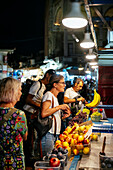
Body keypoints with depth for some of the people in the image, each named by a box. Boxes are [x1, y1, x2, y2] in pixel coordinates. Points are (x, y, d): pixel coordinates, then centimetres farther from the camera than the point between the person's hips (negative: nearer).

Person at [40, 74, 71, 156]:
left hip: (55, 133, 9)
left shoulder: (55, 97, 19)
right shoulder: (49, 95, -9)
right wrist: (60, 107, -17)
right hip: (48, 134, -9)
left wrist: (63, 116, 7)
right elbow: (43, 113, -25)